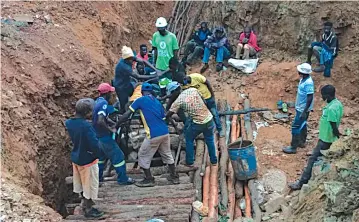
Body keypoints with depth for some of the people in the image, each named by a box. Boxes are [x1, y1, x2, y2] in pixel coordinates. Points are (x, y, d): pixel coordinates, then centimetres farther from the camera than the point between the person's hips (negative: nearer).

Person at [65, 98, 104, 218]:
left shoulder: (69, 123, -6)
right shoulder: (86, 126, -29)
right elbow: (94, 144, -26)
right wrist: (97, 155, -9)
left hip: (76, 157, 8)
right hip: (87, 160, -8)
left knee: (81, 184, 23)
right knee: (90, 186, 9)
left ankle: (85, 204, 40)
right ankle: (88, 210, 22)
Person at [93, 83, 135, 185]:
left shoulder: (98, 101, 6)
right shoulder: (104, 103, -23)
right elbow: (100, 121, -34)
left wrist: (113, 123, 3)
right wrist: (110, 129, -20)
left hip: (98, 136, 9)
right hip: (105, 137, -9)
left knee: (101, 155, 23)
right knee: (118, 156, 1)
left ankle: (98, 177, 32)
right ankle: (123, 179, 8)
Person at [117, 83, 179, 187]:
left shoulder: (140, 100, 0)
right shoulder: (157, 101, 17)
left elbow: (127, 114, -3)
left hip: (154, 135, -6)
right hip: (165, 132, 6)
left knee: (143, 156, 12)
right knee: (167, 154, 23)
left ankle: (149, 180, 17)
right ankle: (174, 176, 30)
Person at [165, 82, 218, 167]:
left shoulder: (178, 101, -11)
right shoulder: (193, 90, -2)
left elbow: (168, 114, -7)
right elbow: (204, 101, 7)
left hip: (197, 123, -4)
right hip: (209, 119, 4)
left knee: (189, 140, 22)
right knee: (210, 140, 25)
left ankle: (190, 162, 29)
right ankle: (214, 160, 38)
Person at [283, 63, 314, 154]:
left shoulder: (308, 83, -27)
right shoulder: (303, 79, 3)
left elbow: (310, 98, -27)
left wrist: (305, 111, -26)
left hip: (303, 109, -10)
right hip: (300, 107, 10)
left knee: (296, 126, -5)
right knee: (302, 125, 21)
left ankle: (293, 147, 2)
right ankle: (302, 142, 37)